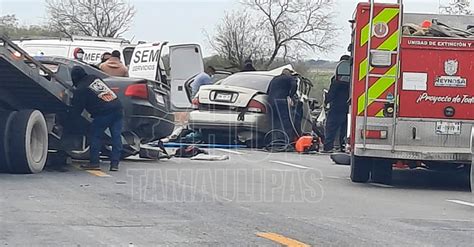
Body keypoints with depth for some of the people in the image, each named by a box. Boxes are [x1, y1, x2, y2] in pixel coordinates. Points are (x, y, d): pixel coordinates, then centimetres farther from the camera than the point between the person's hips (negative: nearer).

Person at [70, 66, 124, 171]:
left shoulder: (80, 90, 1)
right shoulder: (95, 78, 19)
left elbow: (76, 110, 3)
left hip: (104, 113, -6)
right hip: (117, 107, 6)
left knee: (95, 136, 9)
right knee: (116, 136, 6)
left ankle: (94, 162, 10)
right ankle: (115, 164, 4)